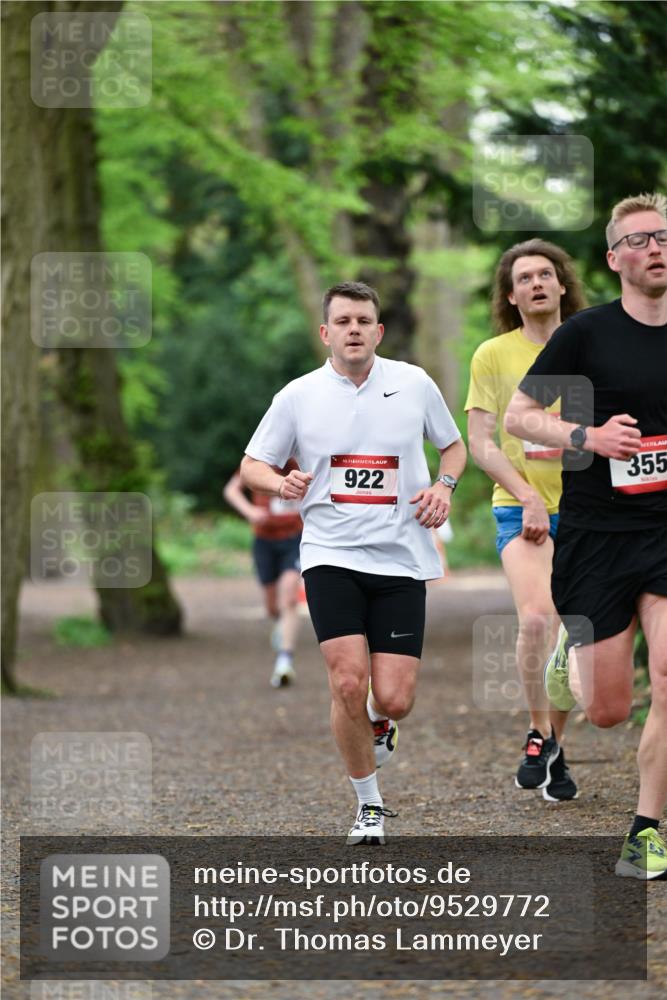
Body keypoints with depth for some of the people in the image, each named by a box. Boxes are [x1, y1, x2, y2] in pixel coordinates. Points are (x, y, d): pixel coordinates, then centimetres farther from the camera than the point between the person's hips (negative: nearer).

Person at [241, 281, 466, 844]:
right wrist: (281, 483, -14)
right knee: (349, 682, -15)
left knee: (394, 699, -7)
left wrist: (444, 486, -1)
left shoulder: (414, 384, 5)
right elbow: (252, 466, 9)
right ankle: (370, 806, 5)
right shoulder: (298, 397, 2)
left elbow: (453, 445, 20)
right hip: (331, 557, -1)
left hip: (402, 561, 1)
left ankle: (378, 723, 33)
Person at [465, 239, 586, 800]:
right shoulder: (493, 355, 2)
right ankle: (540, 734, -8)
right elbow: (480, 443, -2)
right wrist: (526, 497, -13)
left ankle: (553, 748, 17)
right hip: (521, 510, -2)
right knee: (537, 617, -24)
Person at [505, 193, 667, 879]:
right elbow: (516, 416, -1)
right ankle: (571, 657, 38)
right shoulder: (588, 332, -5)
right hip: (594, 533, -2)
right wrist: (586, 437, -17)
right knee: (608, 711, 2)